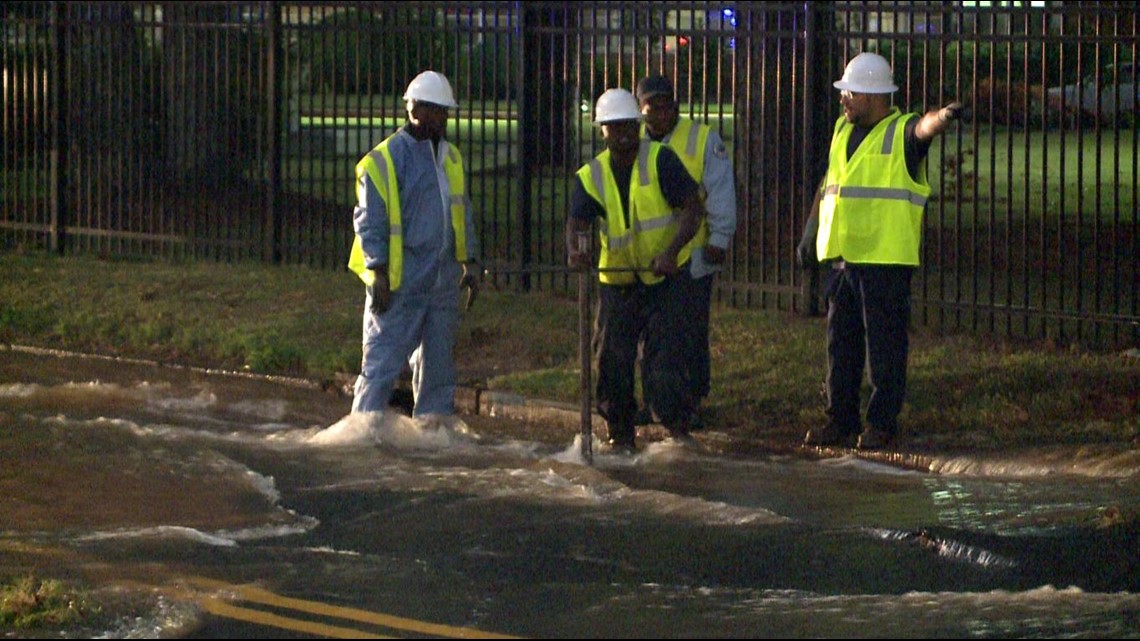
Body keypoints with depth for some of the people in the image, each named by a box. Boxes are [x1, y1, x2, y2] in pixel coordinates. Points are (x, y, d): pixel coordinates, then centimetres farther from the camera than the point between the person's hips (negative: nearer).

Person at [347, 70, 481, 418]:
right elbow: (369, 220, -9)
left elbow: (463, 213, 22)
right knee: (382, 363, -8)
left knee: (438, 364, 10)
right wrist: (378, 272, -14)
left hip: (443, 282, 7)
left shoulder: (451, 158, 15)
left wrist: (470, 261, 15)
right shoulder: (385, 159, -7)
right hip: (399, 283, -7)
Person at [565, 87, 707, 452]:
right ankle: (620, 435, 15)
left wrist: (671, 251, -28)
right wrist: (575, 251, -39)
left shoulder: (660, 160, -8)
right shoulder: (591, 176, 0)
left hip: (665, 278, -3)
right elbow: (576, 221, -15)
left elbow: (693, 208, -13)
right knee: (613, 360, 3)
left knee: (663, 354, -13)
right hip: (617, 281, 3)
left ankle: (678, 429, -9)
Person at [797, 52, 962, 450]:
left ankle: (882, 424, 4)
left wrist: (942, 117, -53)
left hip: (886, 258, -7)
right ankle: (841, 421, 19)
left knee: (884, 346, -2)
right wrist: (811, 232, 26)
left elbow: (925, 128, -30)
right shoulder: (843, 130, 15)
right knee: (841, 344, 11)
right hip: (841, 256, 7)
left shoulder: (901, 133, -7)